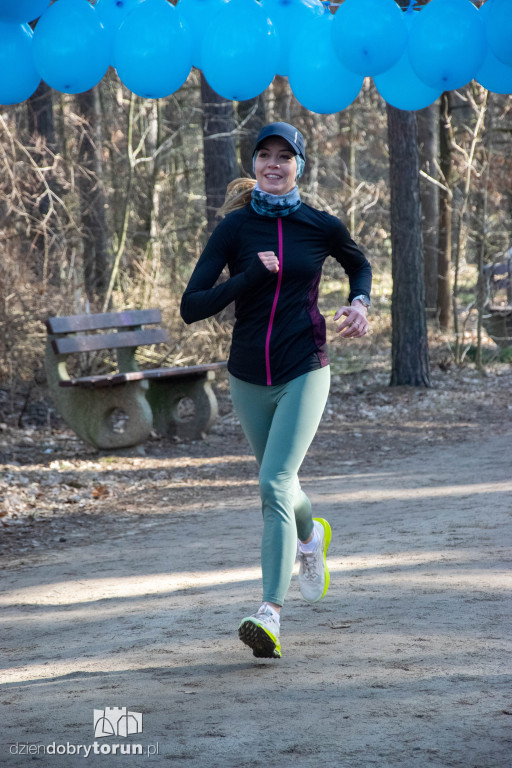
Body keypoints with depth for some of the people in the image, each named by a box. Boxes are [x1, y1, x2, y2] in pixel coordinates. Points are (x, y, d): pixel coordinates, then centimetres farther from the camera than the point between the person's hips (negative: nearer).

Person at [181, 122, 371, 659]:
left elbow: (359, 266, 20)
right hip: (249, 377, 3)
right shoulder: (235, 228, -5)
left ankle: (270, 615, -22)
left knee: (275, 485, -18)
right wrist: (252, 276, -21)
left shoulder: (320, 227, -2)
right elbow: (191, 307, -12)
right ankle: (311, 537, 54)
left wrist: (359, 303, 0)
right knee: (276, 483, 19)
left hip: (304, 374, -2)